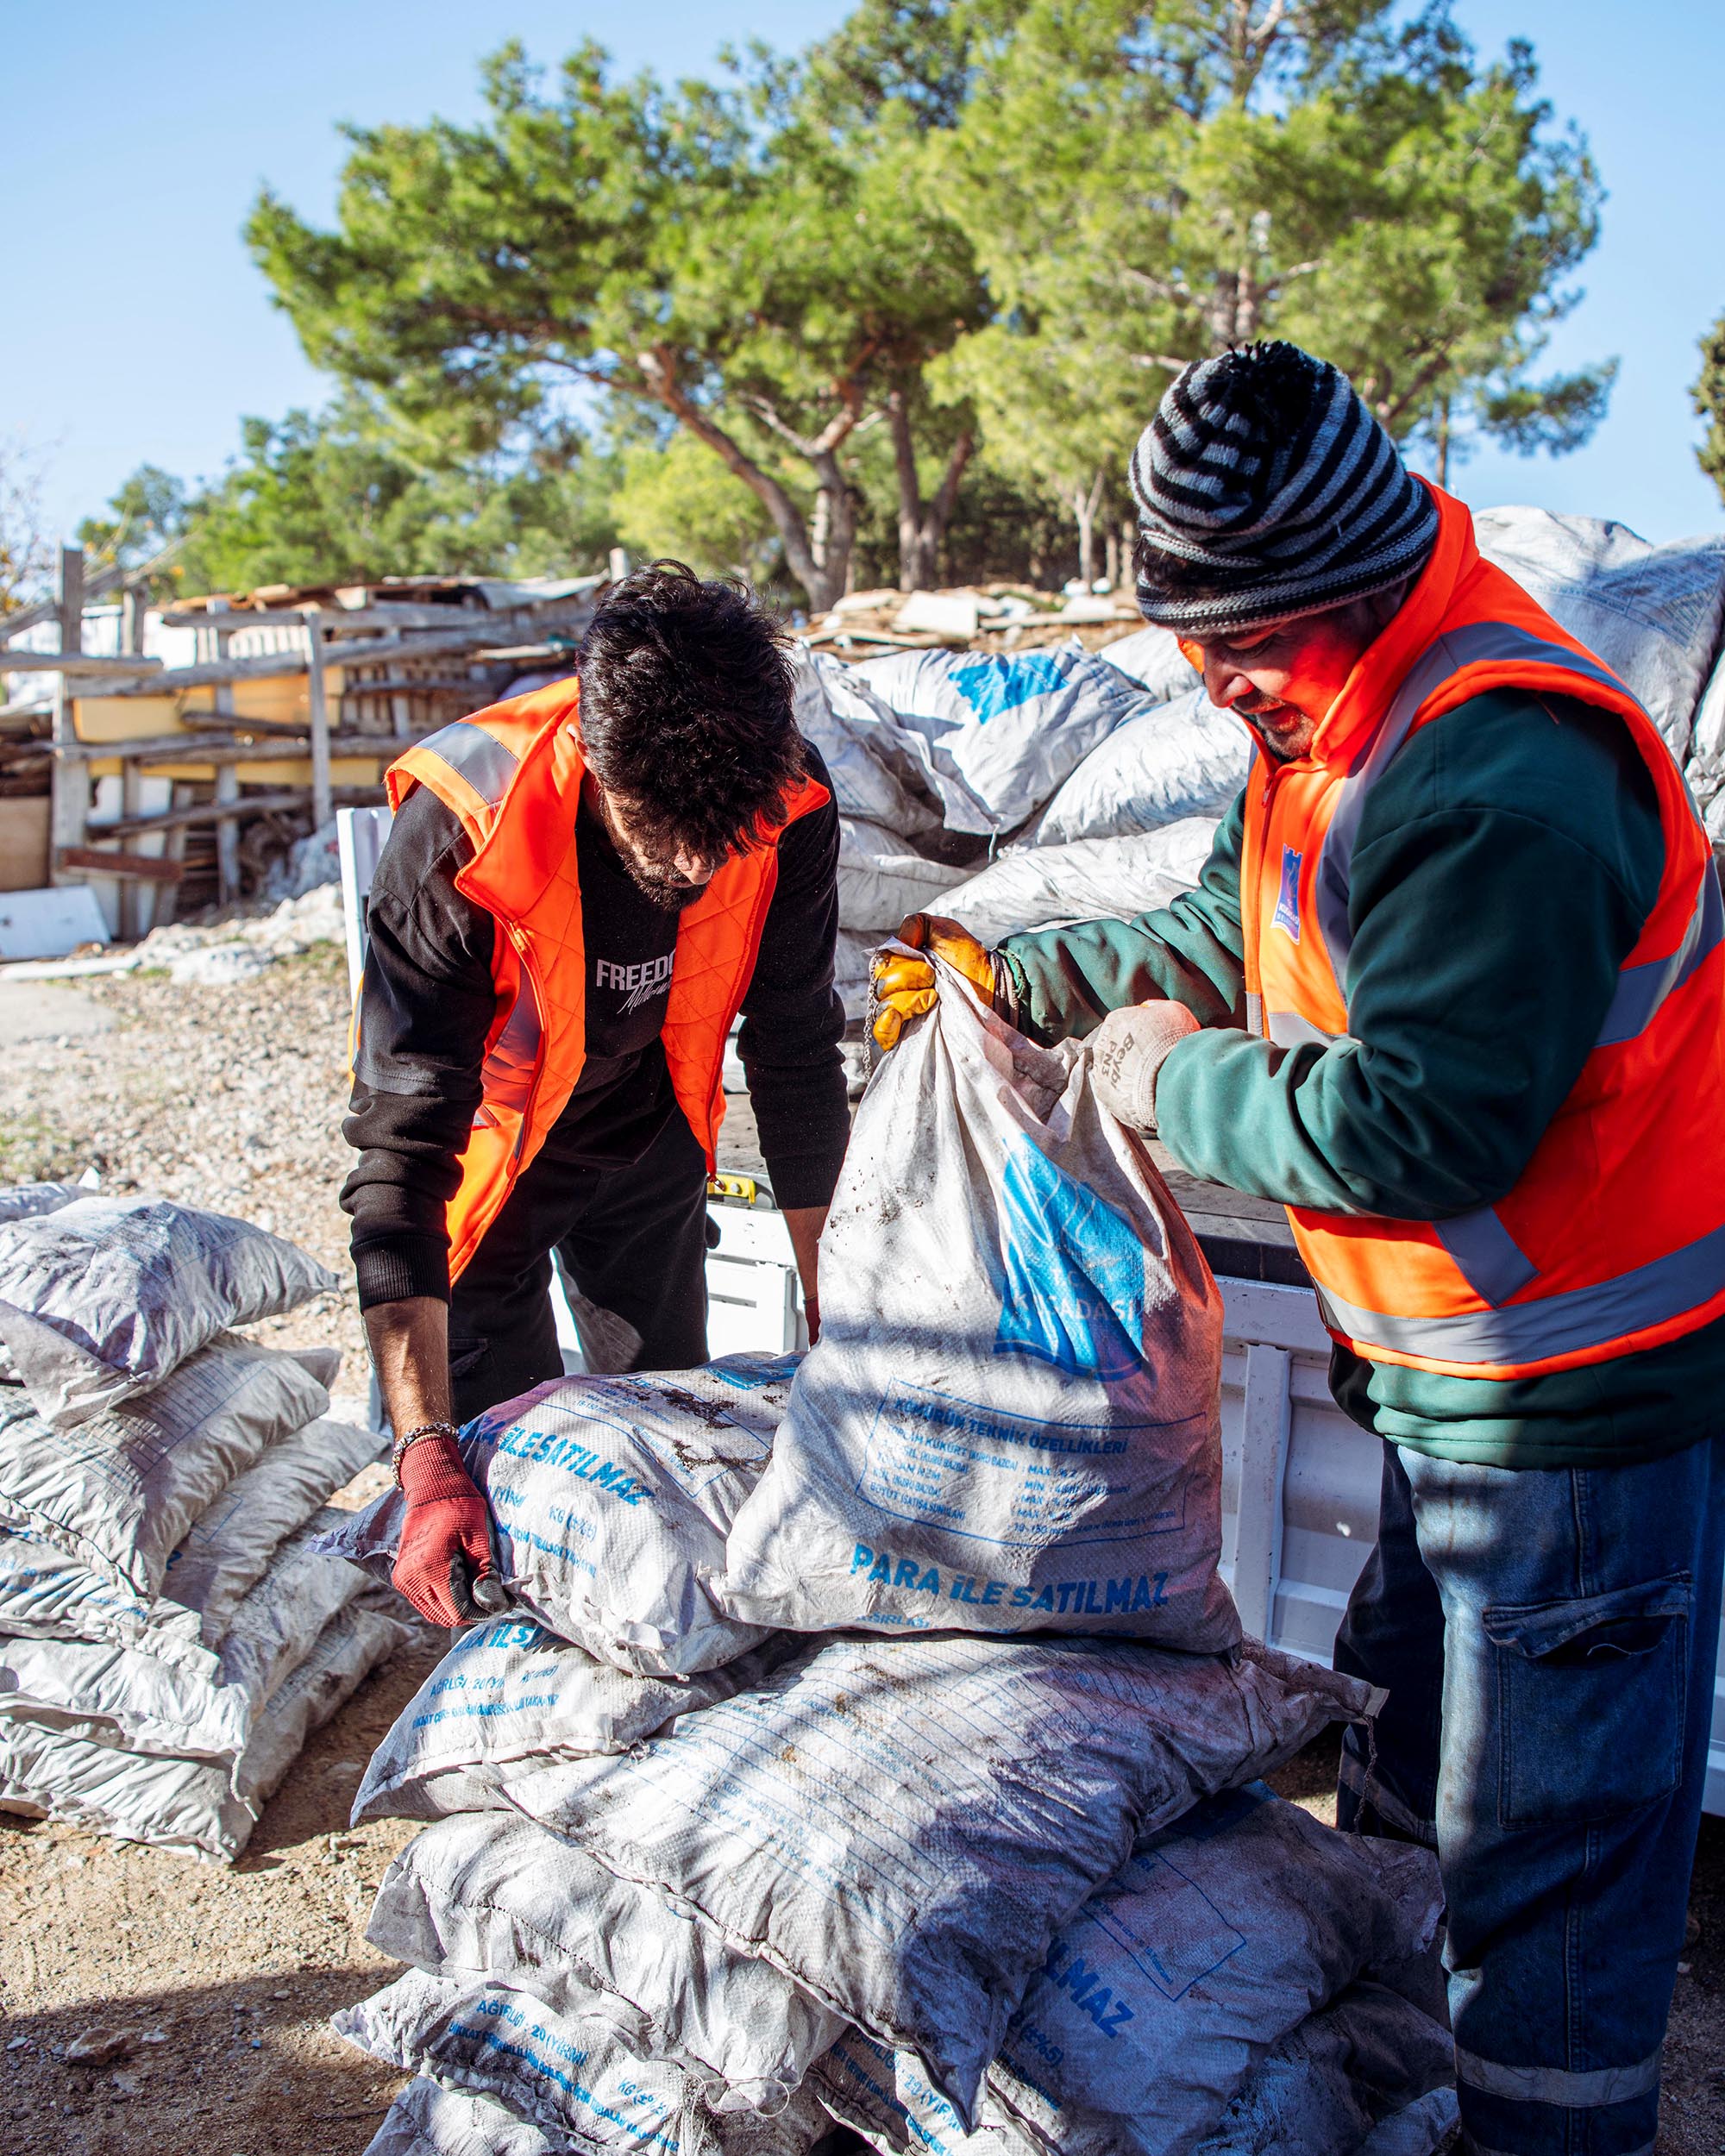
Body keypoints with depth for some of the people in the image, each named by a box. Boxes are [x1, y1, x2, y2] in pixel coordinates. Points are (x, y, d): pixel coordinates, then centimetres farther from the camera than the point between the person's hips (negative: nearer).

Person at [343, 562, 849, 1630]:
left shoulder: (789, 808, -27)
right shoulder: (462, 831, -38)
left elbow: (798, 1060, -12)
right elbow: (403, 1149, -37)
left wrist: (834, 1316, -8)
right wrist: (426, 1455, -44)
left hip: (648, 1134, 4)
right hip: (487, 1135, -3)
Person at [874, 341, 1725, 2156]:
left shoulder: (1499, 777, -28)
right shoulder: (1330, 719, 6)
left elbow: (1410, 1121, -32)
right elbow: (1234, 934, 21)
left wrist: (1172, 1084, -16)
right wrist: (1022, 977, 18)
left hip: (1579, 1393, -11)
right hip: (1454, 1376, 11)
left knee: (1547, 1826, 4)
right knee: (1405, 1749, 25)